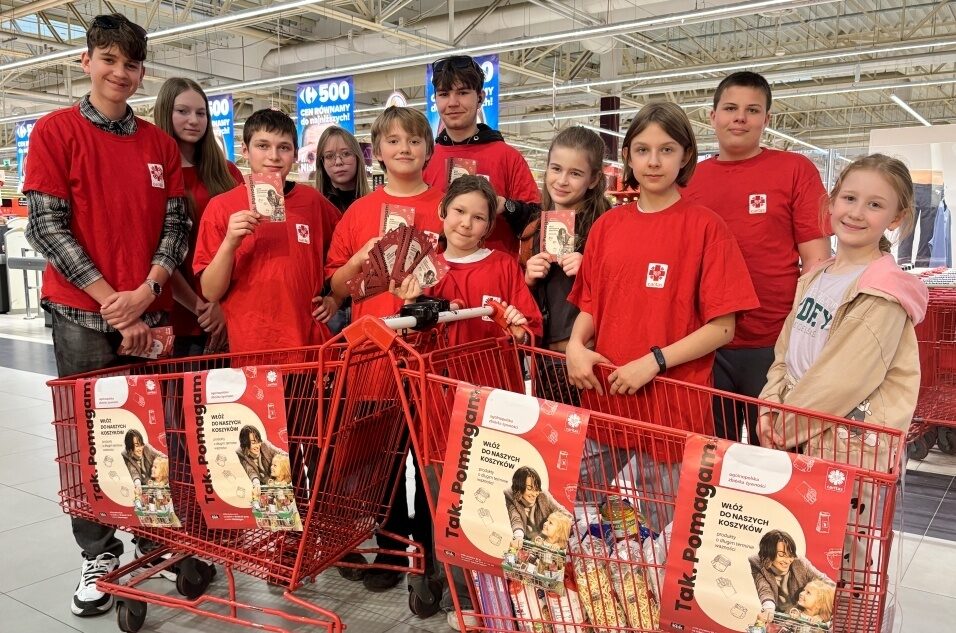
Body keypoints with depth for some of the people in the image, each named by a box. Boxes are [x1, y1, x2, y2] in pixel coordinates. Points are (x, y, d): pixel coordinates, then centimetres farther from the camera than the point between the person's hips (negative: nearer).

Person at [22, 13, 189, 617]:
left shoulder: (160, 143, 10)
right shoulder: (55, 131, 1)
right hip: (83, 312, -2)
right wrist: (111, 300, -12)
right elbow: (47, 226, -6)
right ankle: (99, 554, 18)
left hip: (150, 312, 3)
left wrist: (147, 290, -10)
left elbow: (175, 224, 6)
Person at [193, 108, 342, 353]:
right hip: (250, 350, -1)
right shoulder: (221, 207, -2)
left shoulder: (312, 201, 2)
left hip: (312, 343, 2)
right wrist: (229, 243, -19)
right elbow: (211, 292, -5)